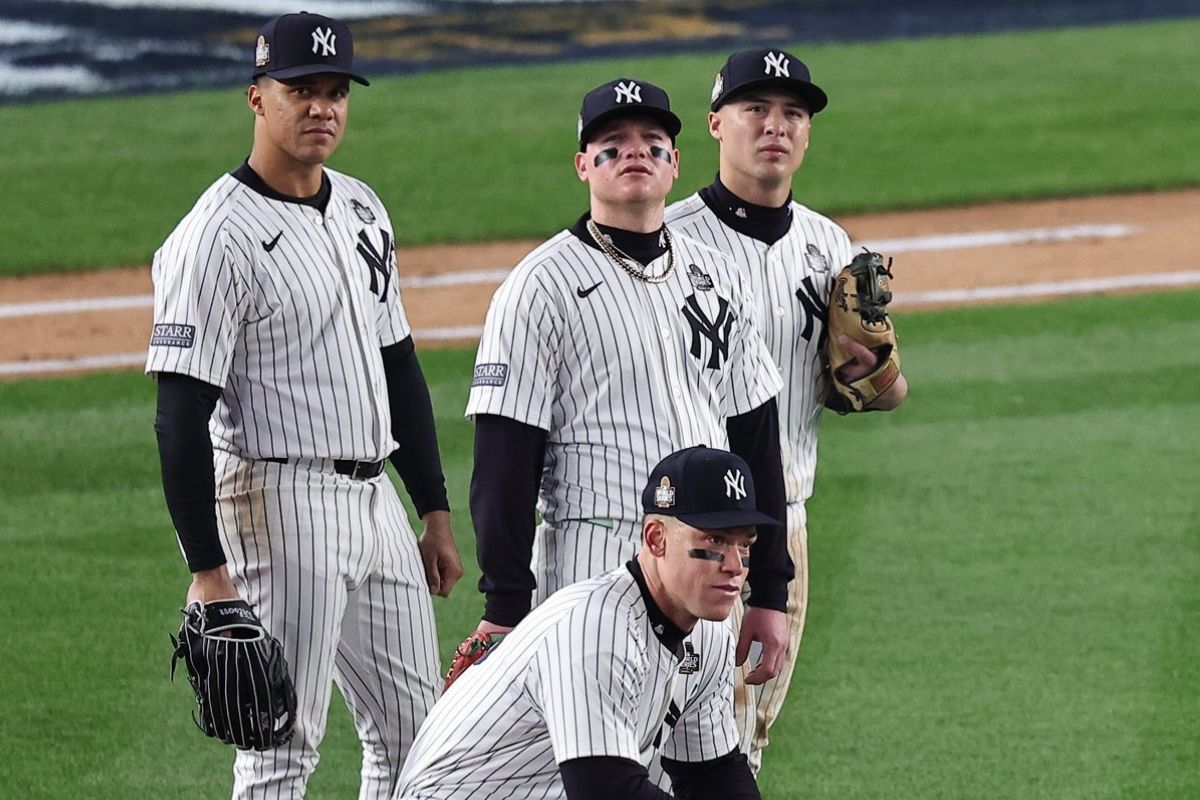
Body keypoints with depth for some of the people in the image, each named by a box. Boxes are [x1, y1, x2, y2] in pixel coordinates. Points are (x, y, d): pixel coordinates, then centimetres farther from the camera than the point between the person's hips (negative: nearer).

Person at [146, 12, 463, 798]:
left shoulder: (361, 208, 12)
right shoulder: (217, 238, -14)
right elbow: (183, 416, -17)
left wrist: (436, 511, 16)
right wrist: (207, 571, -22)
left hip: (374, 495, 8)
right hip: (280, 500, -8)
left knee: (416, 734, 12)